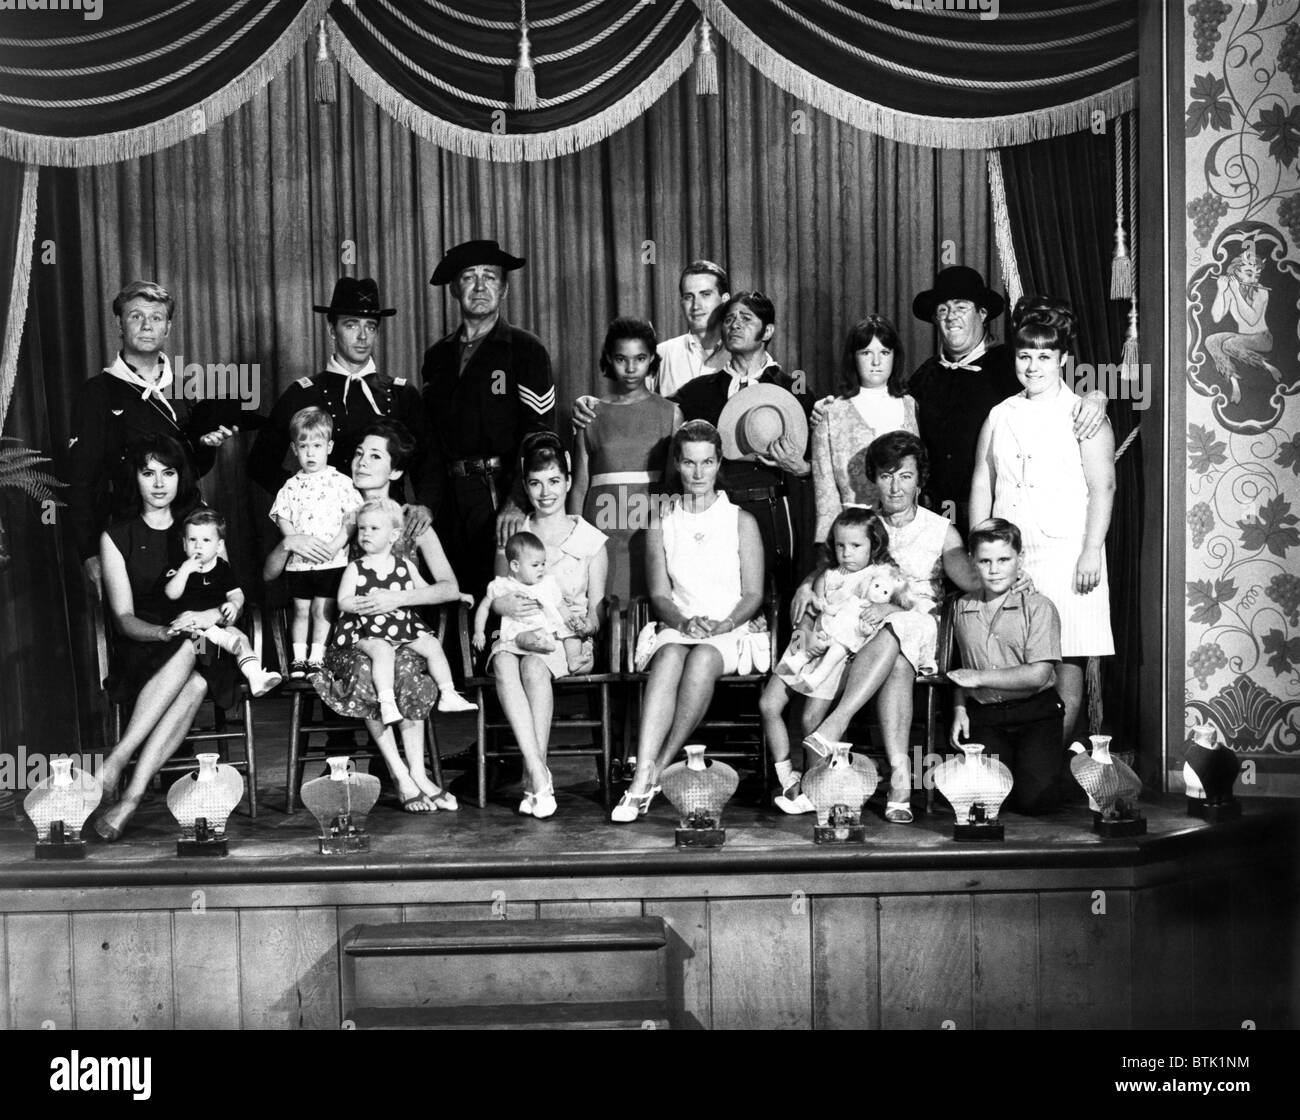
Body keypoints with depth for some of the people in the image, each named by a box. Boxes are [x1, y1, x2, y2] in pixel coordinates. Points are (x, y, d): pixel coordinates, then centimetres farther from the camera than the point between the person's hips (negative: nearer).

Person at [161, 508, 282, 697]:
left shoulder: (222, 568, 13)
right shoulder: (178, 569, 6)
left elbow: (237, 594, 7)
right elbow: (171, 594, -9)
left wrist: (234, 604, -17)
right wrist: (186, 569, -17)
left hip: (220, 622, 1)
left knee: (241, 637, -23)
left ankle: (255, 676, -36)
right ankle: (223, 639, -53)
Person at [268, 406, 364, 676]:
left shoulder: (341, 482, 0)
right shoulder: (291, 487, 7)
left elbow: (351, 519, -4)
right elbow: (283, 519, 4)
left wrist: (334, 546, -15)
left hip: (332, 562, -2)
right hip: (298, 561, 2)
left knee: (322, 609, 2)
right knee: (301, 609, 9)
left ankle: (316, 658, 11)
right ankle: (299, 658, 17)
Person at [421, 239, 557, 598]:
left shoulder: (525, 349, 1)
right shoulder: (437, 355, 16)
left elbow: (540, 431, -7)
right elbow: (427, 435, 18)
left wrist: (518, 501, -16)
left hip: (503, 496, -4)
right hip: (450, 498, 4)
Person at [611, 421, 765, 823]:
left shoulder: (742, 522, 8)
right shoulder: (661, 527, 13)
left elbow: (753, 595, 4)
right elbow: (659, 595, 7)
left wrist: (721, 624, -15)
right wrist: (684, 622, -14)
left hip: (729, 631, -1)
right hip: (678, 628, 1)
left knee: (702, 659, -36)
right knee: (669, 656, -35)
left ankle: (658, 768, -30)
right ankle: (642, 778, -45)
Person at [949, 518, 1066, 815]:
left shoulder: (1038, 607, -6)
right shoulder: (962, 608, 10)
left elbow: (1038, 674, -13)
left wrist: (978, 677, -10)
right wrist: (959, 708, 6)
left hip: (1035, 715, -3)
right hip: (983, 717, 3)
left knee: (1034, 798, -18)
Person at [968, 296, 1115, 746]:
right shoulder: (1000, 416, 13)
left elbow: (1103, 486, -2)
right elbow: (982, 485, 14)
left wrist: (1091, 552, -10)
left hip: (1066, 553, -3)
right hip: (1007, 555, 3)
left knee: (1066, 658, -3)